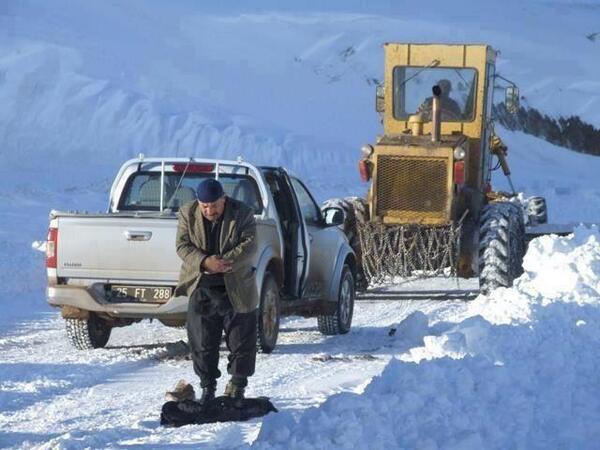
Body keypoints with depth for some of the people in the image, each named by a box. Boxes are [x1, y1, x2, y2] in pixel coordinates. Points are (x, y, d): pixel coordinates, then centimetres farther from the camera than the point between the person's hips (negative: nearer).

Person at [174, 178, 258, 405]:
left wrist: (223, 262, -27)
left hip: (237, 289, -2)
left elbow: (249, 245, -15)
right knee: (202, 342, 4)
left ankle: (237, 386, 18)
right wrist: (205, 262, -24)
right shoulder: (187, 213, -1)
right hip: (201, 288, 2)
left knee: (241, 341, 4)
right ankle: (207, 386, 15)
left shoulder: (242, 214, -8)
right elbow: (183, 246, -6)